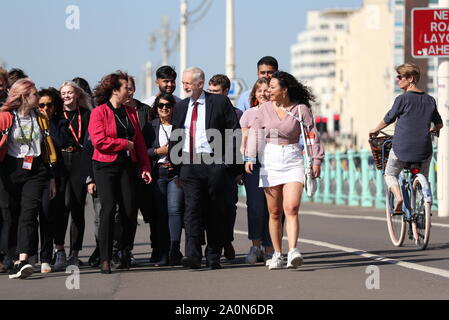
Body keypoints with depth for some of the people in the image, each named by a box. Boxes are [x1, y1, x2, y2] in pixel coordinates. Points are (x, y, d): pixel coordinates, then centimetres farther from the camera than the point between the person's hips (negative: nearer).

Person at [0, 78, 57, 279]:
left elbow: (49, 149, 17)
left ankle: (22, 261, -26)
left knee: (28, 214, -14)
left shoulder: (40, 118, 14)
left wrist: (52, 177, 15)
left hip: (36, 172, 2)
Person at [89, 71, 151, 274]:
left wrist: (144, 167, 8)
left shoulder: (130, 112, 15)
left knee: (130, 211, -2)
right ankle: (105, 259, -10)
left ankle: (126, 251, 19)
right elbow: (99, 141, -14)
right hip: (106, 167, -5)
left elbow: (139, 142, 15)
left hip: (127, 166, 5)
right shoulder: (99, 112, -3)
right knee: (108, 209, -13)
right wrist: (125, 143, -6)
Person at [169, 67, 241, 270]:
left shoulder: (220, 102, 1)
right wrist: (174, 165, 8)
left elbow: (234, 131, 1)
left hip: (213, 164, -2)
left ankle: (213, 257, 14)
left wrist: (229, 162, -6)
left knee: (215, 212, 5)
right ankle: (193, 255, -18)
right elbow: (175, 139, 18)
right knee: (192, 208, -10)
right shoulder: (180, 107, 14)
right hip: (189, 165, 2)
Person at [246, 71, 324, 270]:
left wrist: (316, 161, 0)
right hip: (270, 161, 2)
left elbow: (313, 135, 4)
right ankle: (277, 254, 11)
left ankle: (293, 252, -24)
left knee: (291, 208, -16)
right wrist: (250, 158, -6)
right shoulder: (265, 108, 6)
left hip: (293, 160, -2)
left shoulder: (300, 109, 0)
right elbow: (254, 132, 6)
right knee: (274, 213, 4)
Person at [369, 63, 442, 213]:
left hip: (402, 149, -4)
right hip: (424, 149, 4)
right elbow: (439, 125, 17)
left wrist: (375, 130, 19)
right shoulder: (430, 100, 6)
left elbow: (388, 119, 1)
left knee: (390, 174, 18)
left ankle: (398, 197, -7)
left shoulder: (402, 99, -10)